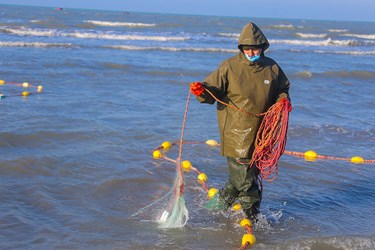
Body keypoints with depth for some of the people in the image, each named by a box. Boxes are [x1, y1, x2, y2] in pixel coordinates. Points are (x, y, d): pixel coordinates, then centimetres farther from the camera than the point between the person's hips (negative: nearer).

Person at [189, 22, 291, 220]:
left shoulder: (272, 68, 7)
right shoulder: (230, 67, -5)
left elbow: (282, 89, 20)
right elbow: (214, 90, -4)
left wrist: (283, 100, -1)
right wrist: (203, 91, -25)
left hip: (260, 133, 5)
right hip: (236, 134, -5)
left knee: (244, 174, 14)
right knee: (245, 178, -3)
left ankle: (221, 202, 34)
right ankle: (252, 217, 15)